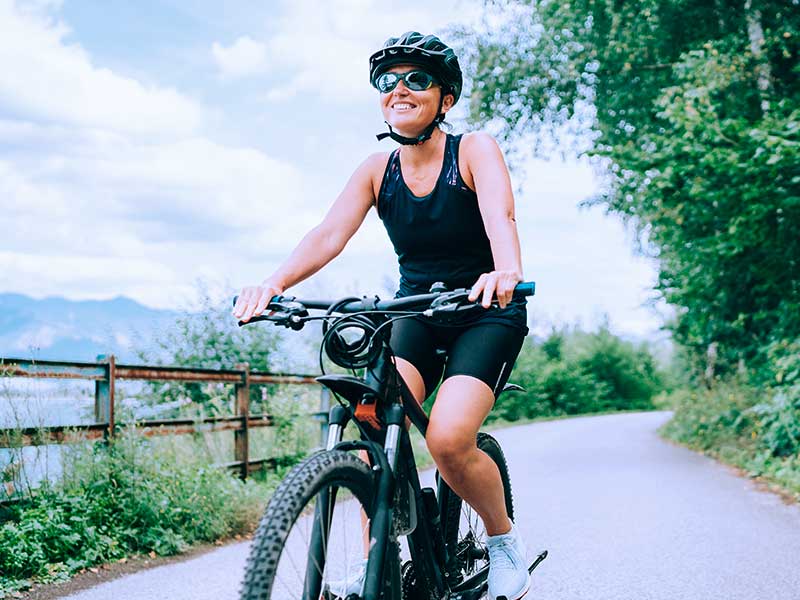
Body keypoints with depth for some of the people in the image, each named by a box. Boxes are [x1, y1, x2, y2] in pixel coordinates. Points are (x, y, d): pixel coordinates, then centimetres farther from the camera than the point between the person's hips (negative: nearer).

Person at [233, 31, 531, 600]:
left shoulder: (475, 150, -11)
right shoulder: (377, 170, -1)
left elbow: (500, 216, -31)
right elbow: (329, 234, -16)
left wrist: (506, 271, -54)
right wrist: (273, 284, -35)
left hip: (487, 313, -4)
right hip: (417, 313, 4)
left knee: (448, 438, -24)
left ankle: (505, 540, 3)